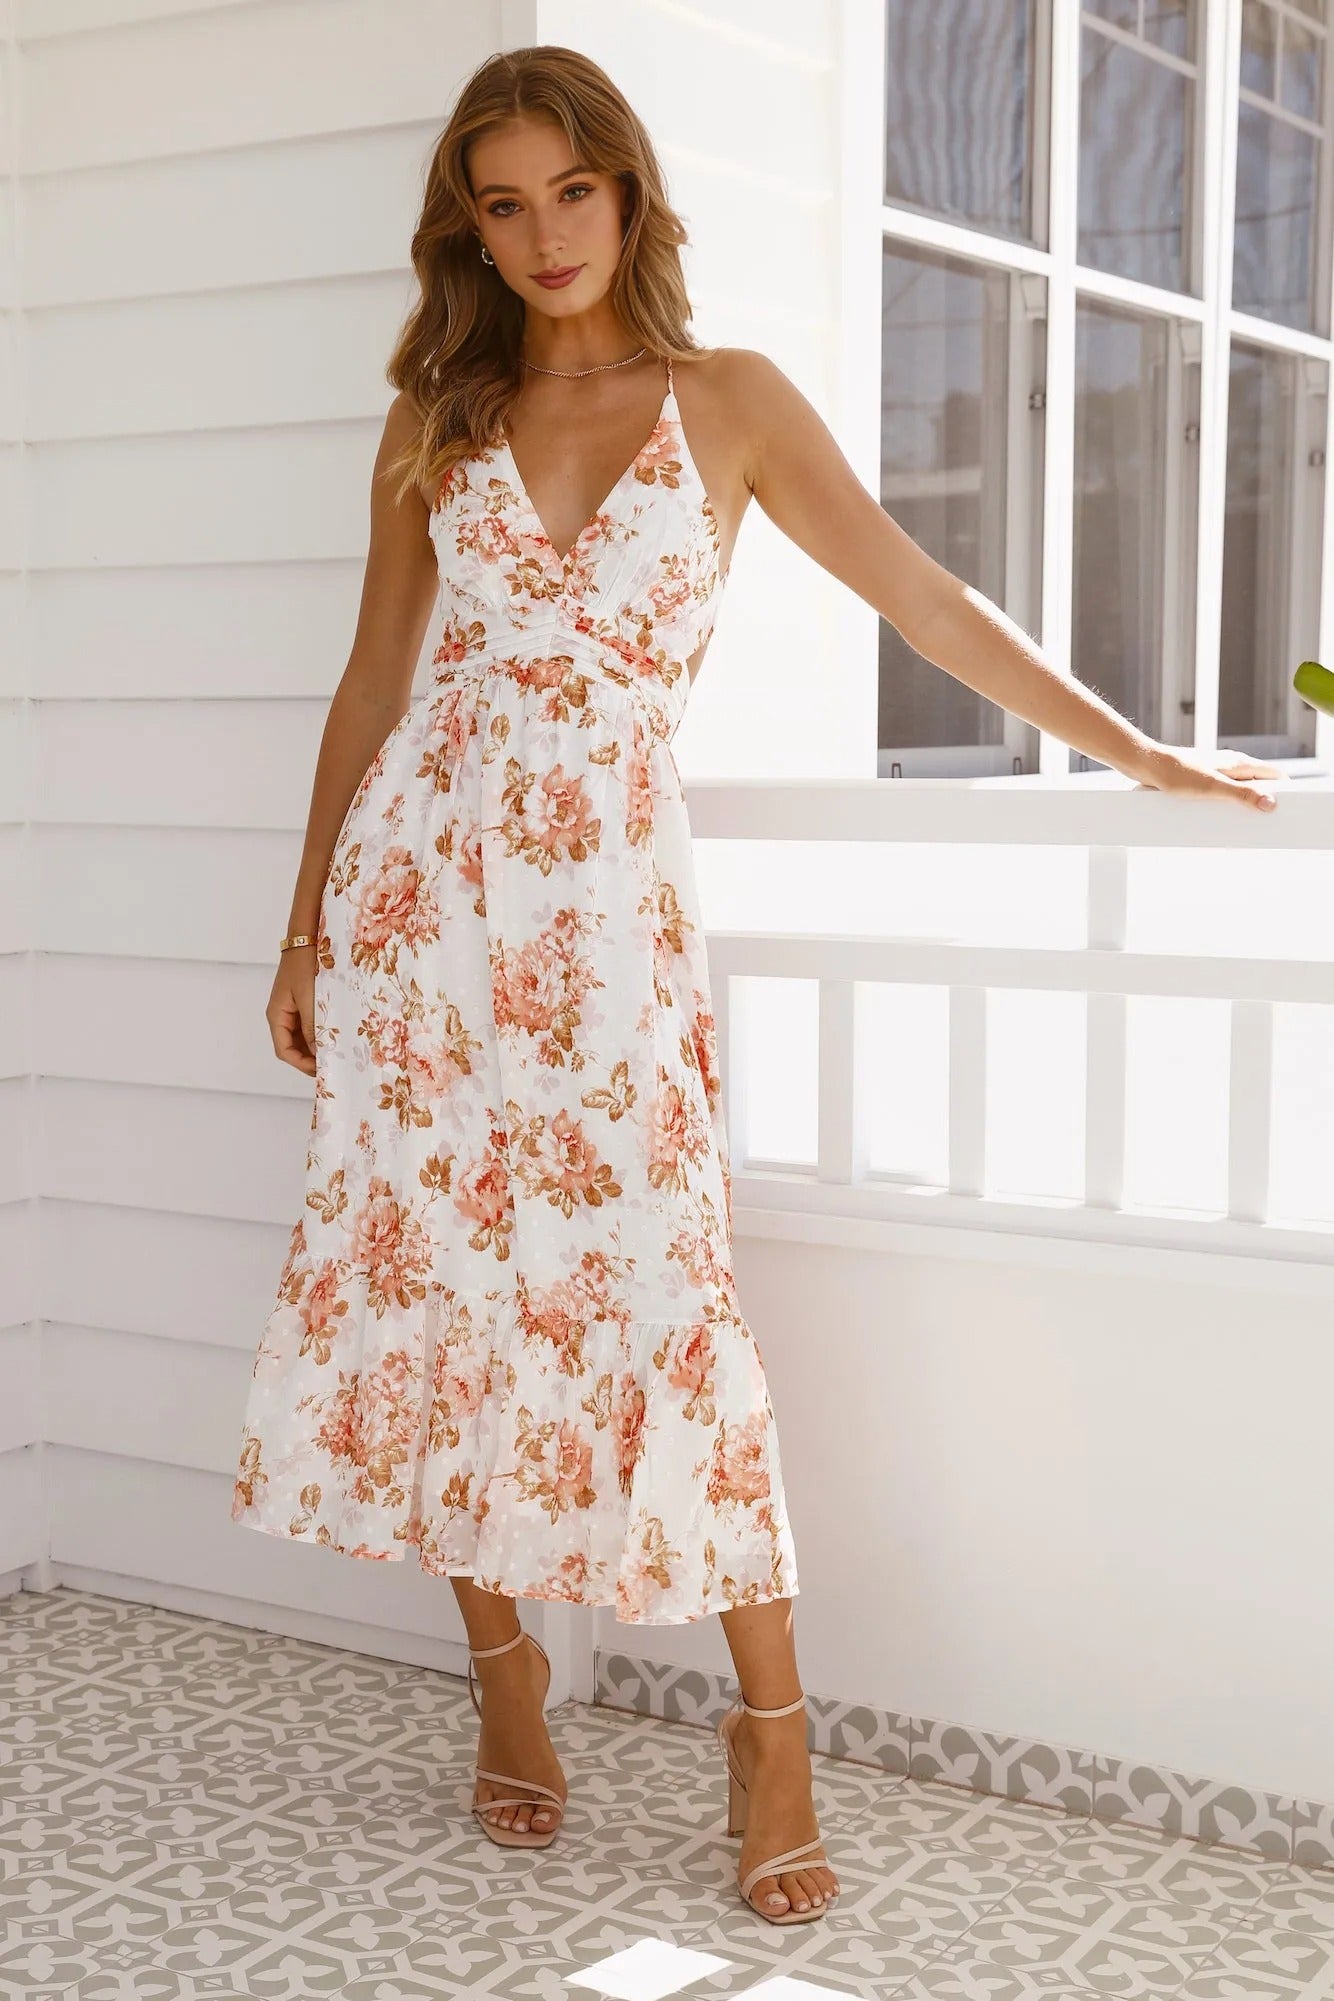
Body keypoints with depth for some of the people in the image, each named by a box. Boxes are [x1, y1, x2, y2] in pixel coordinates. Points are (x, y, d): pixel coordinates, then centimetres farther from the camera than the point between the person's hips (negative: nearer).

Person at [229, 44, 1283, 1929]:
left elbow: (920, 595, 8)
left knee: (660, 1287, -7)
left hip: (610, 900, -2)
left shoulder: (728, 400, 6)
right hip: (425, 877, 3)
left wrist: (1134, 747, 8)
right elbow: (376, 680, 15)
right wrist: (307, 929, 13)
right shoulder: (437, 425, 11)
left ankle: (772, 1721, 4)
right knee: (430, 1263, 2)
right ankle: (503, 1667, 19)